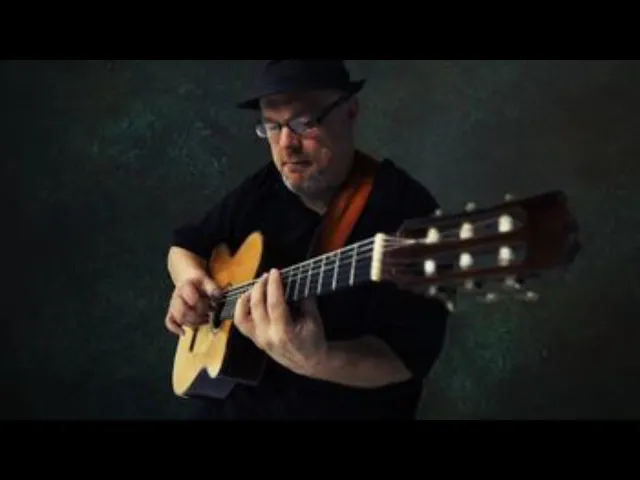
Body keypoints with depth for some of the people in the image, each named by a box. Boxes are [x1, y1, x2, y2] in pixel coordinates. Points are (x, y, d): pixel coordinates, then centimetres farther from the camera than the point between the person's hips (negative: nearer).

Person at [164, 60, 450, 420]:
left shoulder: (404, 207, -17)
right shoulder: (263, 187, 4)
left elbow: (410, 354, -22)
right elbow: (187, 244, 16)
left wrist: (317, 360, -39)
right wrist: (190, 280, -6)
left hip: (344, 407, -5)